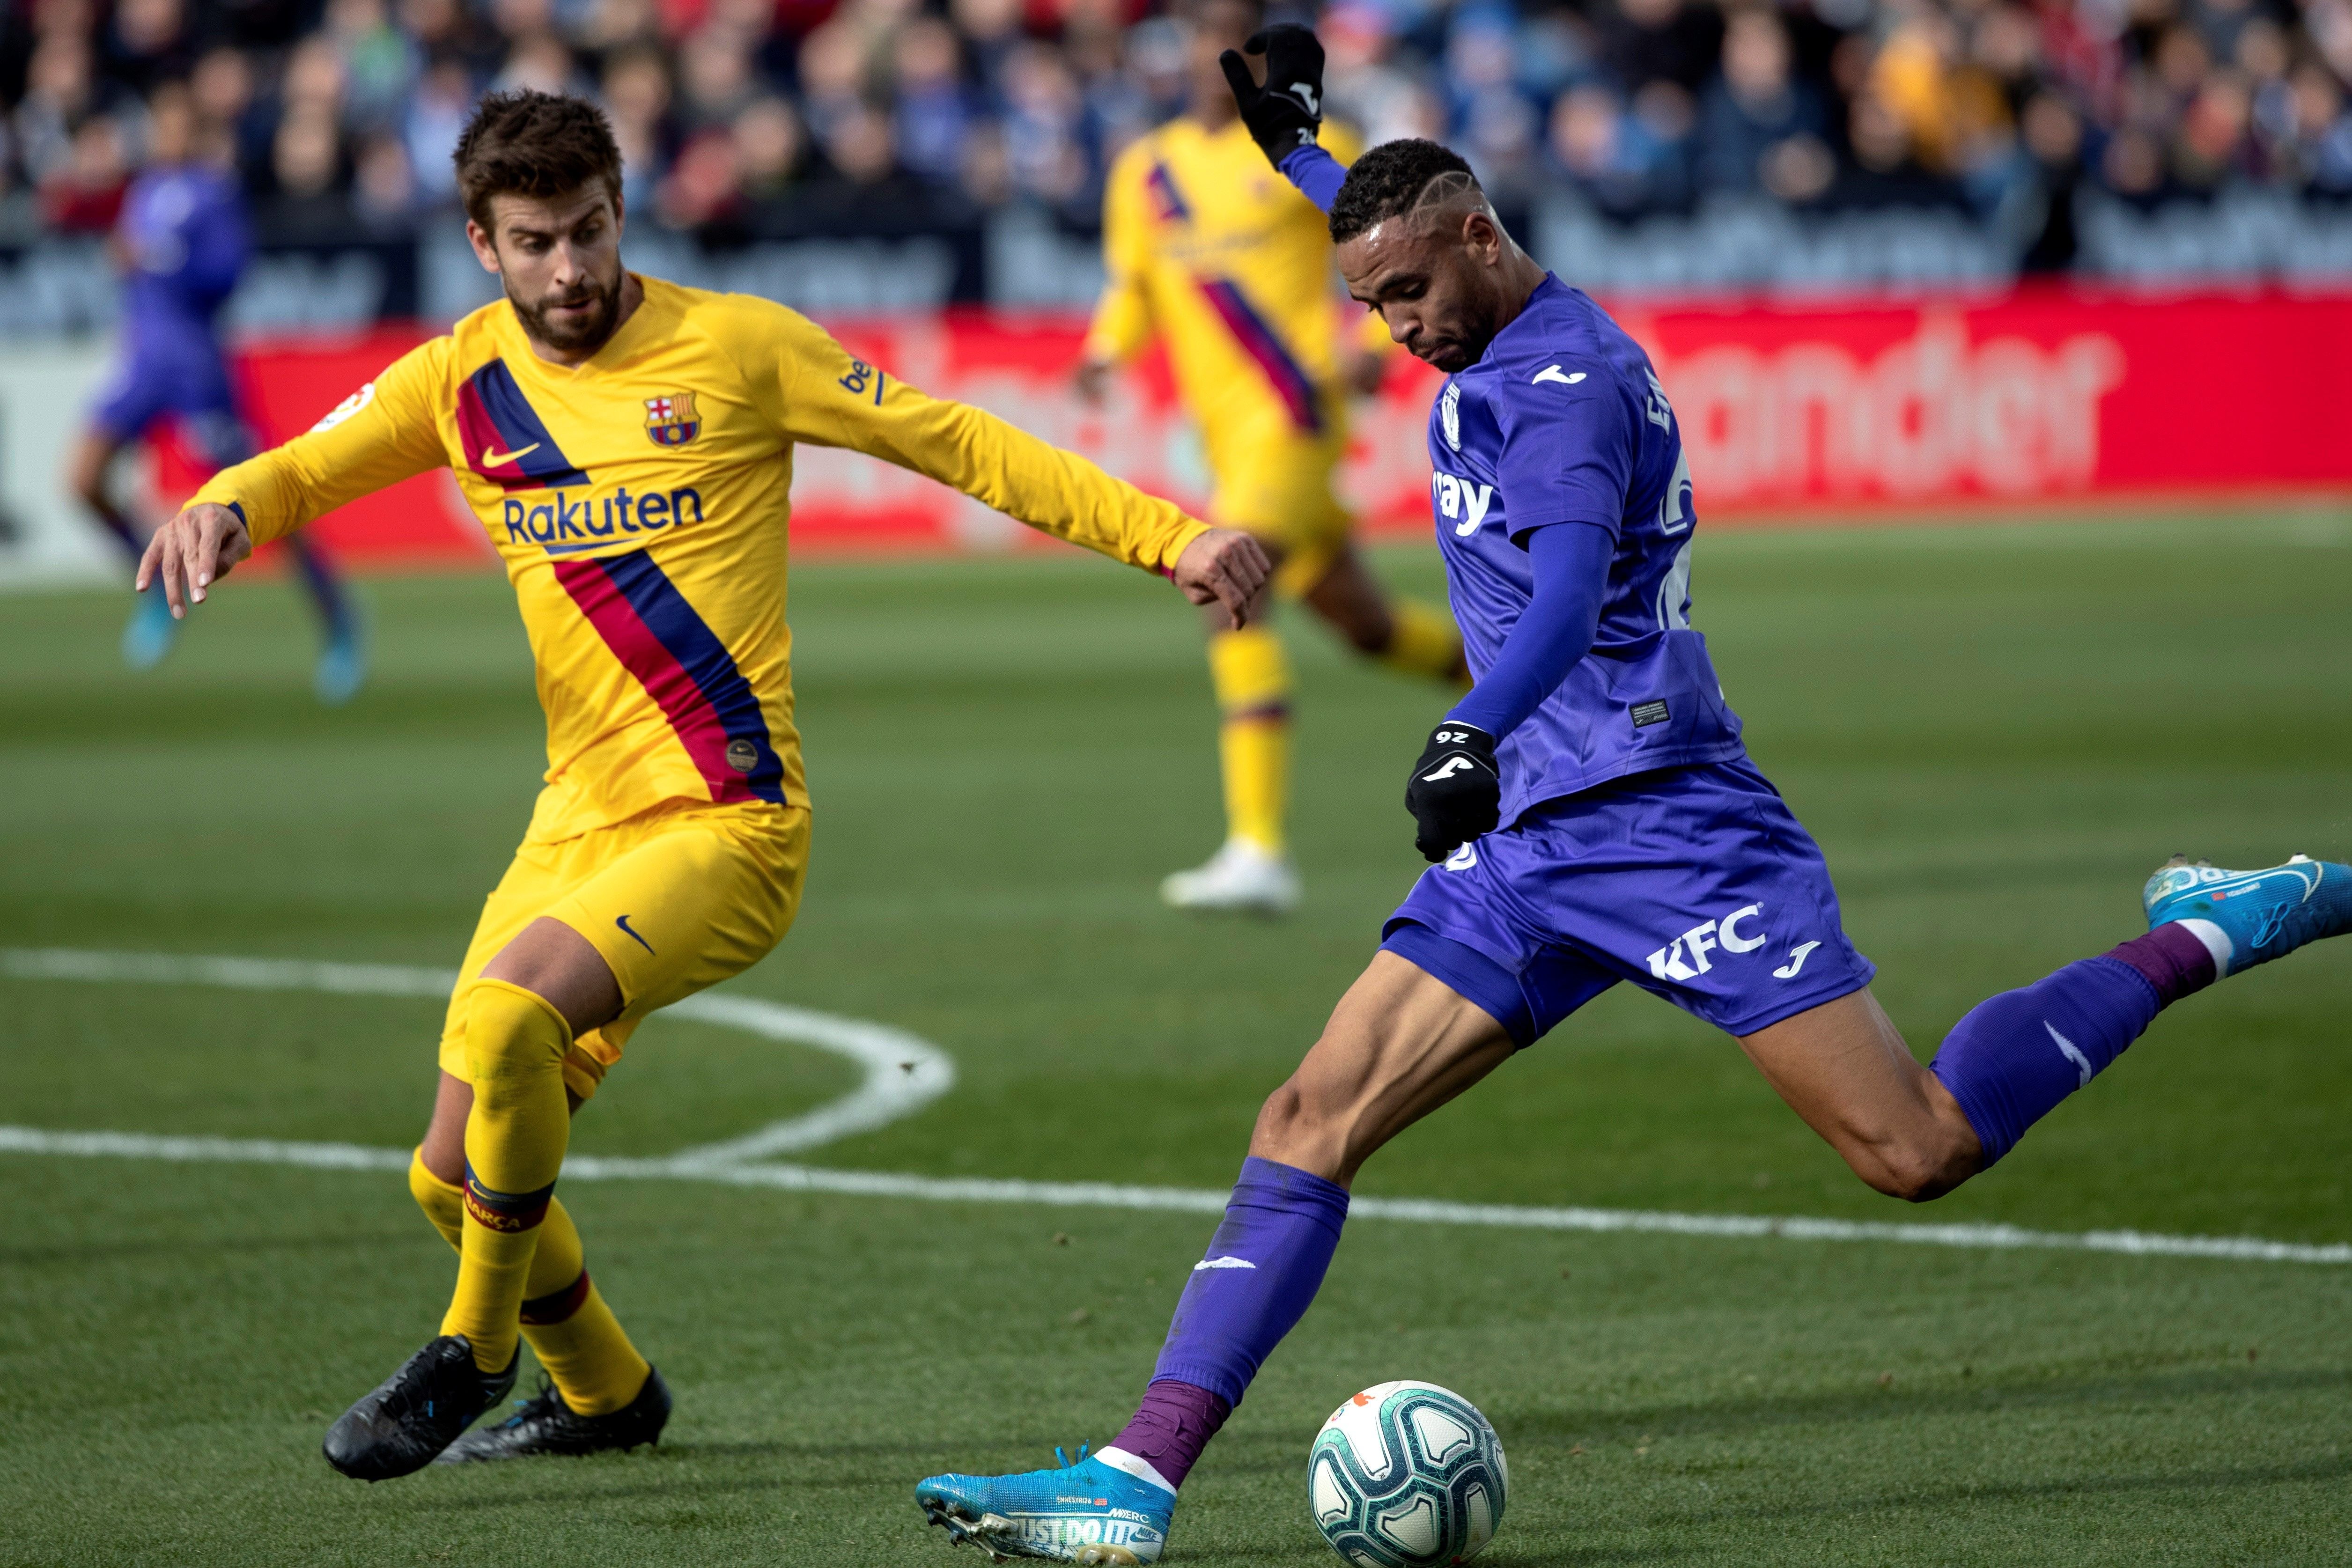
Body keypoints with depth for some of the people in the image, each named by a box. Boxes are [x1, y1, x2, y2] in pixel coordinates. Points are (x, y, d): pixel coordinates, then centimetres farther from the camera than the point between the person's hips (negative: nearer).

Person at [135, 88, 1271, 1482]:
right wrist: (223, 508, -19)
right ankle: (605, 1392, 34)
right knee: (456, 1179, 5)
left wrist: (1171, 536, -7)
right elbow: (300, 473, 6)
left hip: (730, 828, -6)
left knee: (503, 1015, -30)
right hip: (577, 826, 6)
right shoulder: (464, 381, 7)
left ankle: (472, 1357, -9)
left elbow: (962, 447, -1)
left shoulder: (733, 347, -6)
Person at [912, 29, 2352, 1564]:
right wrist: (1295, 141, 49)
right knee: (1309, 1123, -5)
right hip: (1536, 848, 9)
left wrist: (1476, 734, -47)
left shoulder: (1564, 382, -14)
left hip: (1667, 827, -9)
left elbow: (1571, 574, -32)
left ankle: (2210, 934, 10)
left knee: (1918, 1153, -10)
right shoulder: (1502, 351, 15)